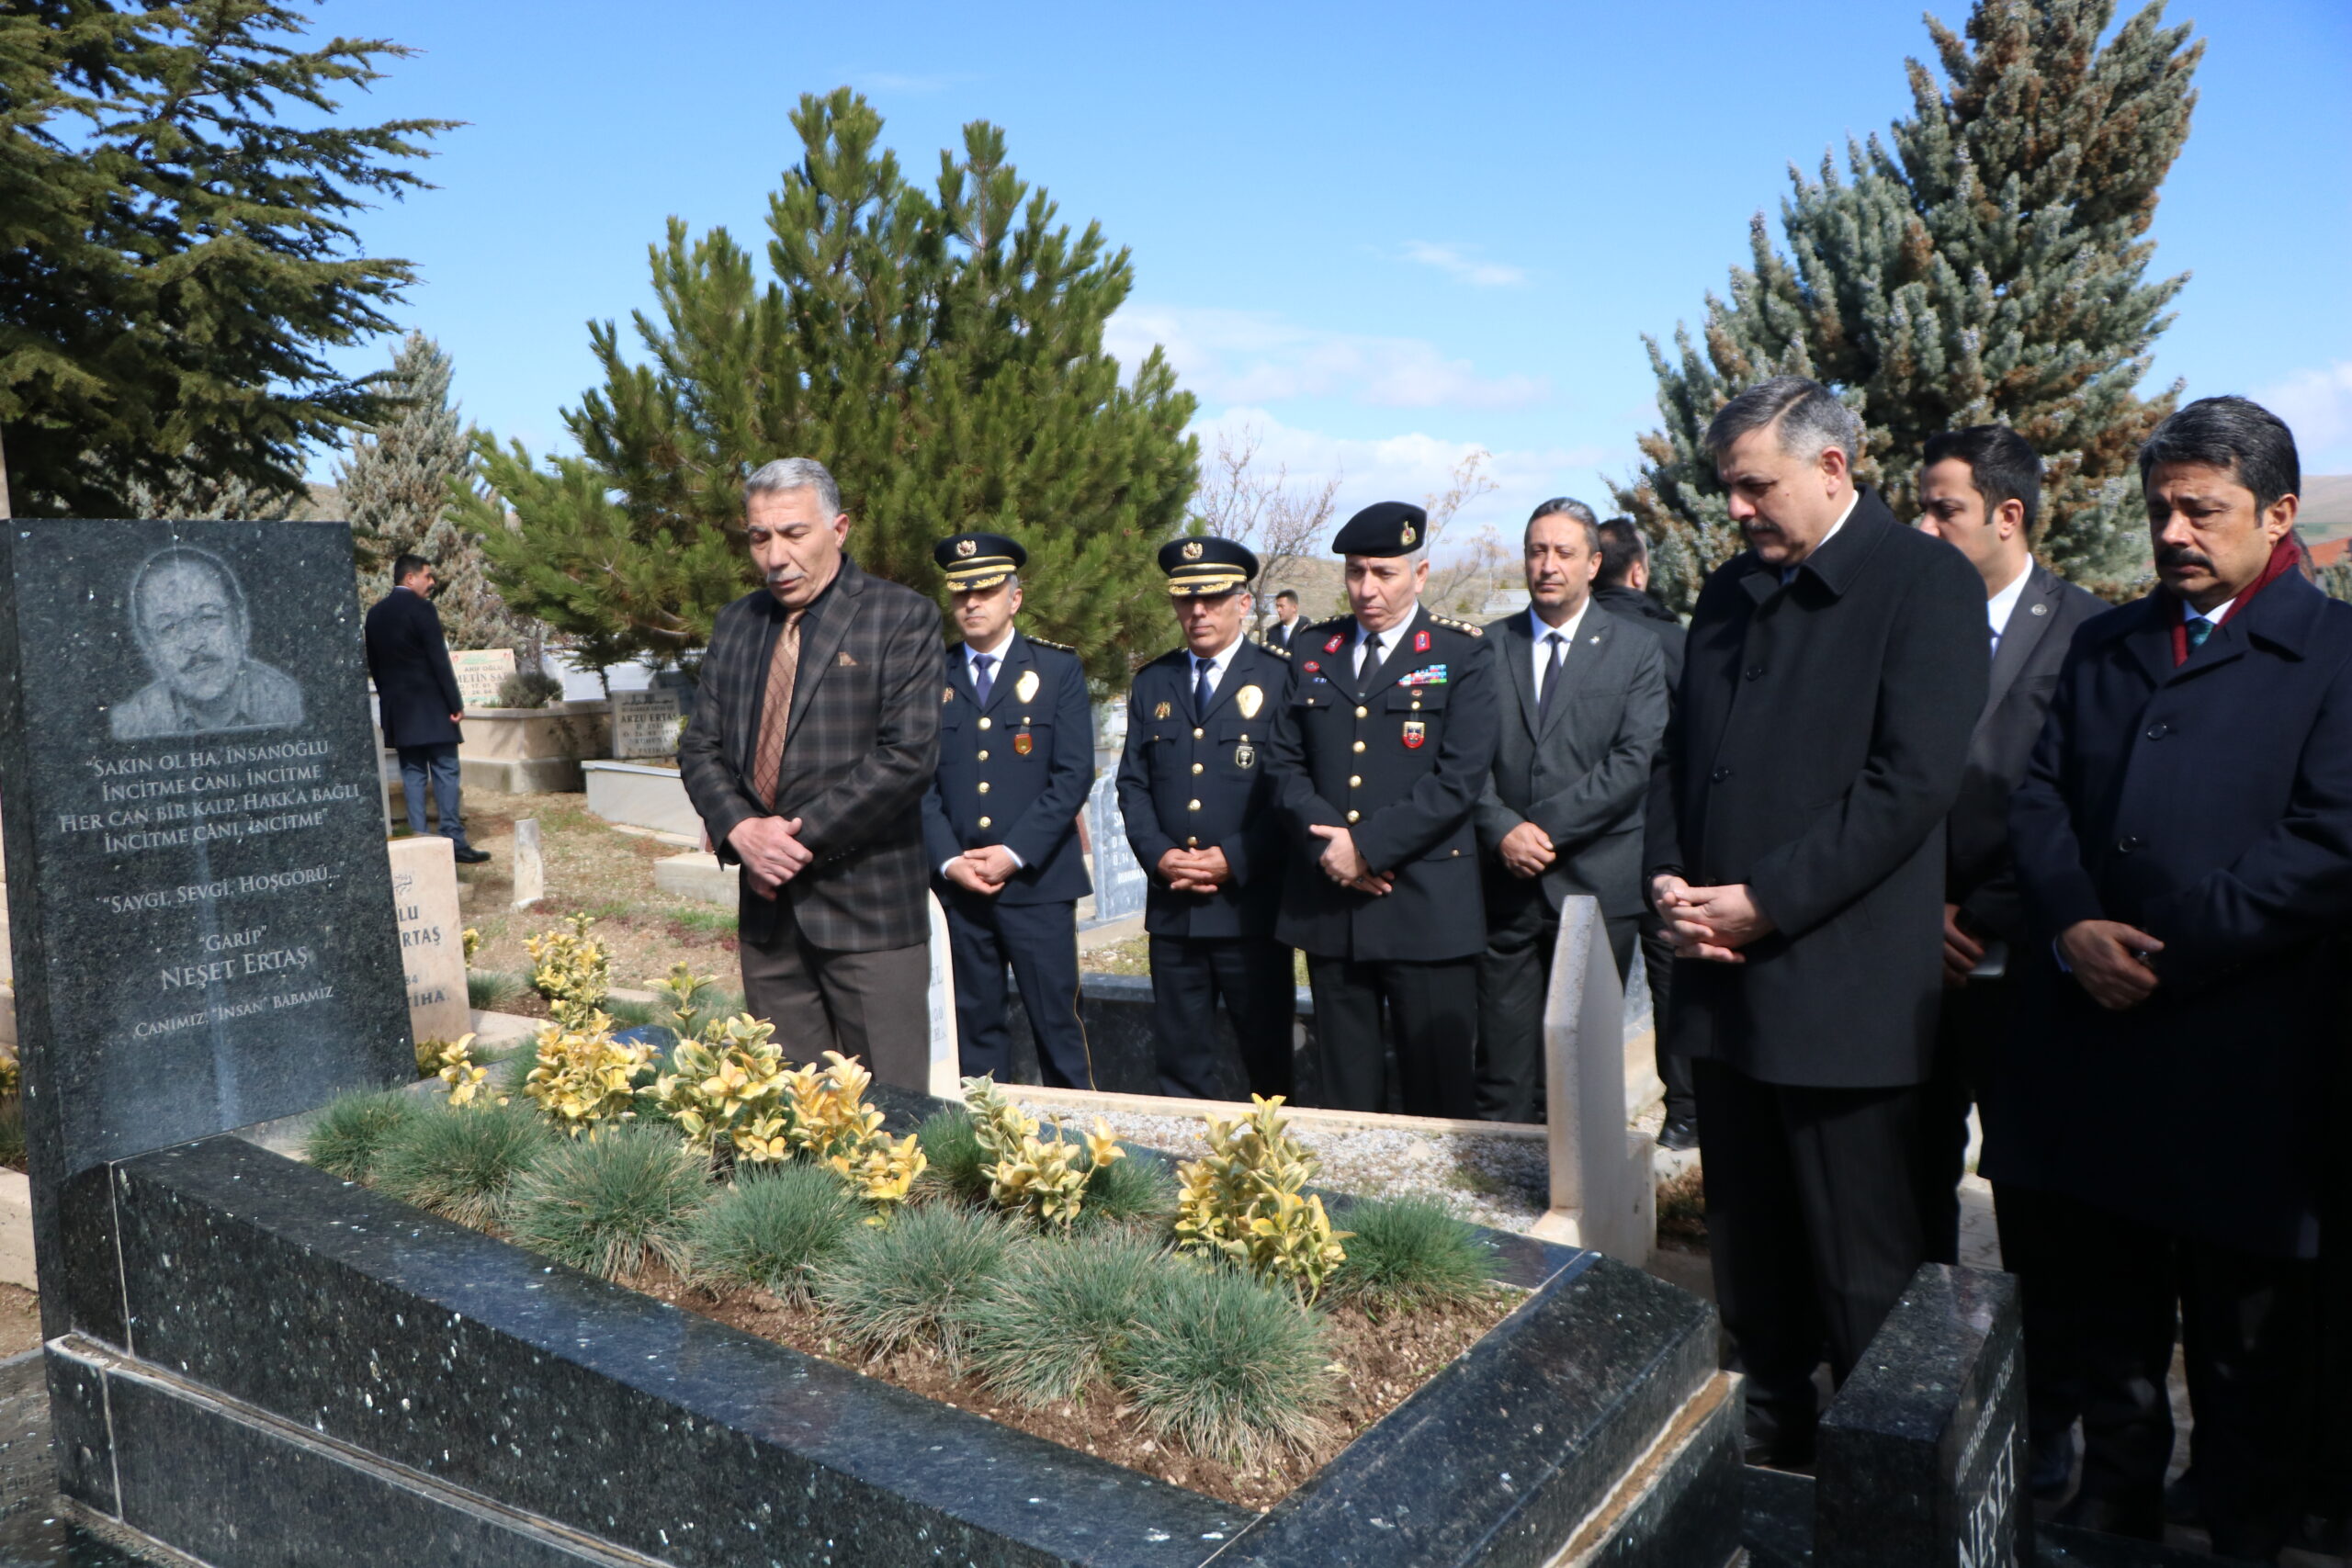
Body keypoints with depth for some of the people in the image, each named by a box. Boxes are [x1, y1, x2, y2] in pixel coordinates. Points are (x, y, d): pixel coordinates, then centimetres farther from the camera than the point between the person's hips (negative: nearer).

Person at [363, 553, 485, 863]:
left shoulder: (375, 614, 12)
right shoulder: (422, 609, -10)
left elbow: (373, 664, 15)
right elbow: (439, 660, -14)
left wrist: (389, 698, 20)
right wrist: (456, 703, -10)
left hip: (396, 709, 7)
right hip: (430, 707, -7)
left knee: (412, 773, 8)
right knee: (445, 771, -3)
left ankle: (418, 840, 6)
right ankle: (454, 840, -4)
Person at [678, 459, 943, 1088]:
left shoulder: (901, 617, -4)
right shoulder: (735, 624, 14)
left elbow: (908, 754, -13)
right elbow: (700, 747, 12)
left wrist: (803, 836, -14)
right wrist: (740, 832, -7)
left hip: (867, 902, -5)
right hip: (768, 907, 5)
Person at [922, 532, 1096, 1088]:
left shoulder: (1058, 668, 4)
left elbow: (1074, 773, -4)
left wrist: (1015, 853, -12)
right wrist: (948, 860, -7)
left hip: (1037, 880, -2)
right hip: (958, 883, 2)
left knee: (1057, 1022, -1)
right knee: (975, 1024, 8)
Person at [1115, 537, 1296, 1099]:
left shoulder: (1281, 677, -1)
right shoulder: (1152, 683, 13)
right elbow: (1132, 783, 11)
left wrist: (1233, 860, -14)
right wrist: (1158, 855, -5)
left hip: (1251, 901, -4)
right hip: (1172, 906, 4)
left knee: (1267, 1054, 6)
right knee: (1181, 1058, 10)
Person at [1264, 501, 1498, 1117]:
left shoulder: (1463, 654, -1)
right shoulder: (1313, 649, 13)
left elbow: (1460, 778, -10)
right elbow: (1284, 761, 9)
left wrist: (1368, 846, -14)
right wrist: (1326, 838, -8)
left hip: (1427, 906, -4)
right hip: (1328, 901, 4)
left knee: (1439, 1100, 2)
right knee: (1343, 1095, 12)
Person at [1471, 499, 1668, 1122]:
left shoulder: (1636, 649, 4)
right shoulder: (1488, 646, 9)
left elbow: (1633, 762, -7)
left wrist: (1546, 826, -13)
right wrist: (1503, 829, -13)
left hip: (1595, 883, -1)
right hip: (1507, 883, 1)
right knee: (1503, 1070, 5)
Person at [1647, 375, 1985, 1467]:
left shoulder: (1925, 583, -7)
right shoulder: (1729, 592, 15)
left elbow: (1911, 783, -16)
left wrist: (1764, 902, -16)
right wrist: (1671, 877, 0)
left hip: (1844, 990, -6)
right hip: (1726, 978, 7)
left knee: (1865, 1273, 4)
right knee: (1750, 1255, 16)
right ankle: (1769, 1437, 32)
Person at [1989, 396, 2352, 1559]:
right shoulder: (2104, 646, 15)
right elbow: (2038, 799, 8)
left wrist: (2167, 951, -15)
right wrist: (2074, 928, -9)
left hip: (2240, 1063, -4)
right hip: (2086, 1038, 5)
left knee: (2248, 1346, 11)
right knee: (2097, 1313, 17)